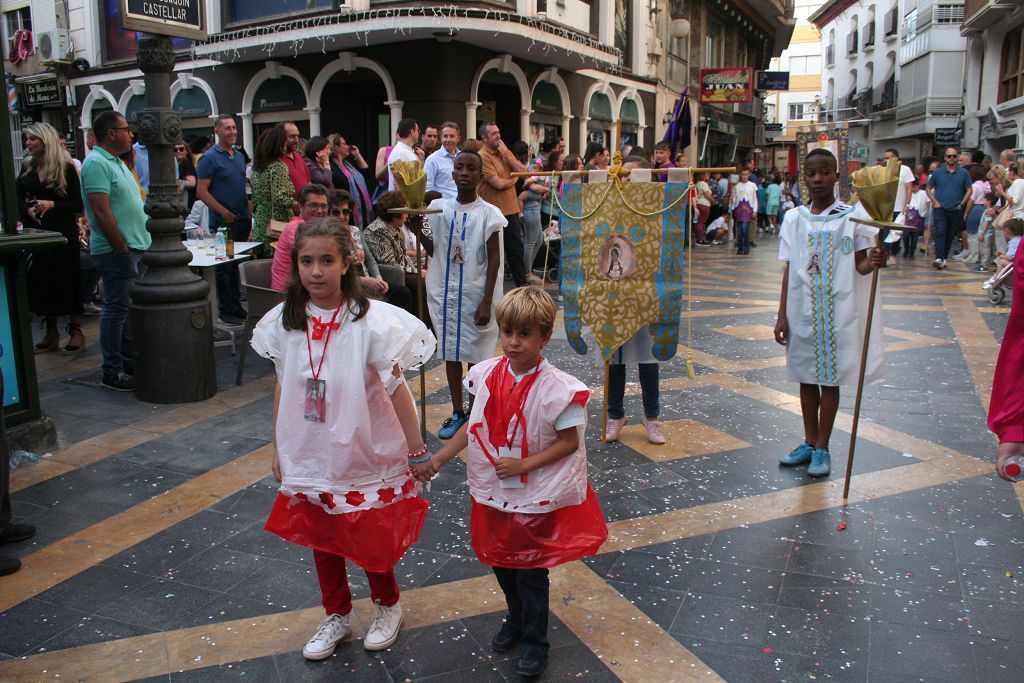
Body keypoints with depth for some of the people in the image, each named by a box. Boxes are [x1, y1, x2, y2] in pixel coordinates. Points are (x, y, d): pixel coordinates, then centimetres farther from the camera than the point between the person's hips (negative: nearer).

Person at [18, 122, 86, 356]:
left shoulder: (66, 169, -5)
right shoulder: (27, 168, 10)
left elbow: (78, 205, -7)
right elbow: (17, 198, 10)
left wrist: (52, 205, -20)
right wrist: (28, 210, -10)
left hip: (62, 232, -5)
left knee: (67, 281, -1)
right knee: (41, 282, 8)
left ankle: (76, 331, 9)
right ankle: (51, 333, 19)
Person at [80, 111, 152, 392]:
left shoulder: (116, 162, 17)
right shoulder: (96, 164, -14)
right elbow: (101, 213, -21)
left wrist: (138, 245, 17)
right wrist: (122, 249, -20)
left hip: (133, 247, 10)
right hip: (116, 251, -10)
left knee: (127, 308, 15)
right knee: (117, 309, -4)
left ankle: (129, 362, 24)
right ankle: (113, 372, 3)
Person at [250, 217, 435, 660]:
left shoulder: (369, 321, -19)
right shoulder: (284, 321, -5)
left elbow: (397, 388, -13)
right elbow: (283, 387, 5)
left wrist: (417, 451, -8)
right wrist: (278, 450, 10)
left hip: (364, 454, -4)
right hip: (309, 456, 4)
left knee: (372, 538, 10)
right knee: (320, 538, 17)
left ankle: (386, 605, 40)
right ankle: (336, 615, 41)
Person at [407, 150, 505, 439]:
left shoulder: (488, 213, -7)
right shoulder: (439, 208, 3)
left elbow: (494, 259, -7)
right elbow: (434, 250, 10)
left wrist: (487, 301, -12)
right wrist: (418, 230, -9)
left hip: (475, 293, -4)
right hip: (444, 291, 4)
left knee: (476, 353, 5)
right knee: (450, 352, 12)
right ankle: (458, 412, 25)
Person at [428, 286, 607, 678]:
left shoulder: (557, 388, -21)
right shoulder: (488, 375, -8)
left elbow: (569, 441, -15)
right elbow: (475, 425, 4)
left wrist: (524, 464, -23)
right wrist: (438, 459, 2)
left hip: (536, 497, -5)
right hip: (494, 492, 5)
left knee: (531, 571, 8)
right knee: (500, 561, 21)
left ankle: (535, 643, 30)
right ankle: (515, 620, 47)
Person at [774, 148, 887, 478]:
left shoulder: (852, 216, -3)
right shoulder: (794, 219, 4)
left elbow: (860, 265, -5)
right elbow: (789, 270, 6)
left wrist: (873, 262, -29)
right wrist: (782, 315, 3)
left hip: (837, 312, -3)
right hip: (802, 311, 3)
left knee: (829, 379, 5)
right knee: (806, 377, 12)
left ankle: (822, 449, 16)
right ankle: (809, 443, 25)